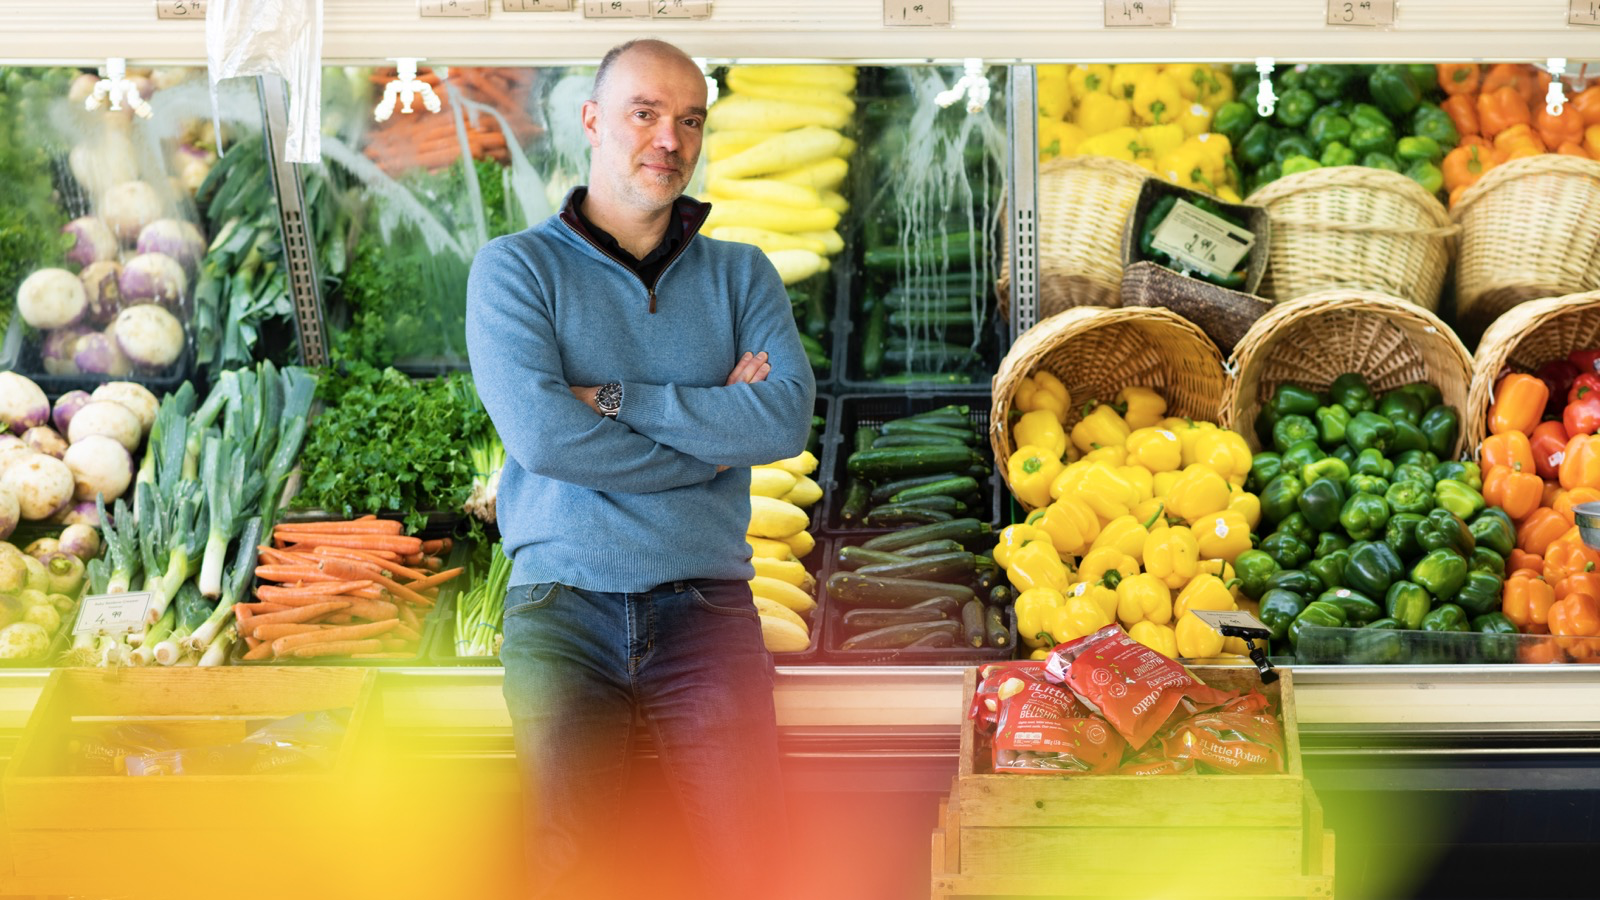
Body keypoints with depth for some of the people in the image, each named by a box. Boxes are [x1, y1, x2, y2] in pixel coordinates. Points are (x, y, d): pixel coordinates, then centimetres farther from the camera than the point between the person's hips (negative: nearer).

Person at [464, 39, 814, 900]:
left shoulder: (741, 275, 14)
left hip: (703, 604, 2)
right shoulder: (515, 267, 5)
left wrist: (619, 400, -8)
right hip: (563, 603, -2)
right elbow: (541, 435, -11)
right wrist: (712, 432, -3)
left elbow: (787, 418, -4)